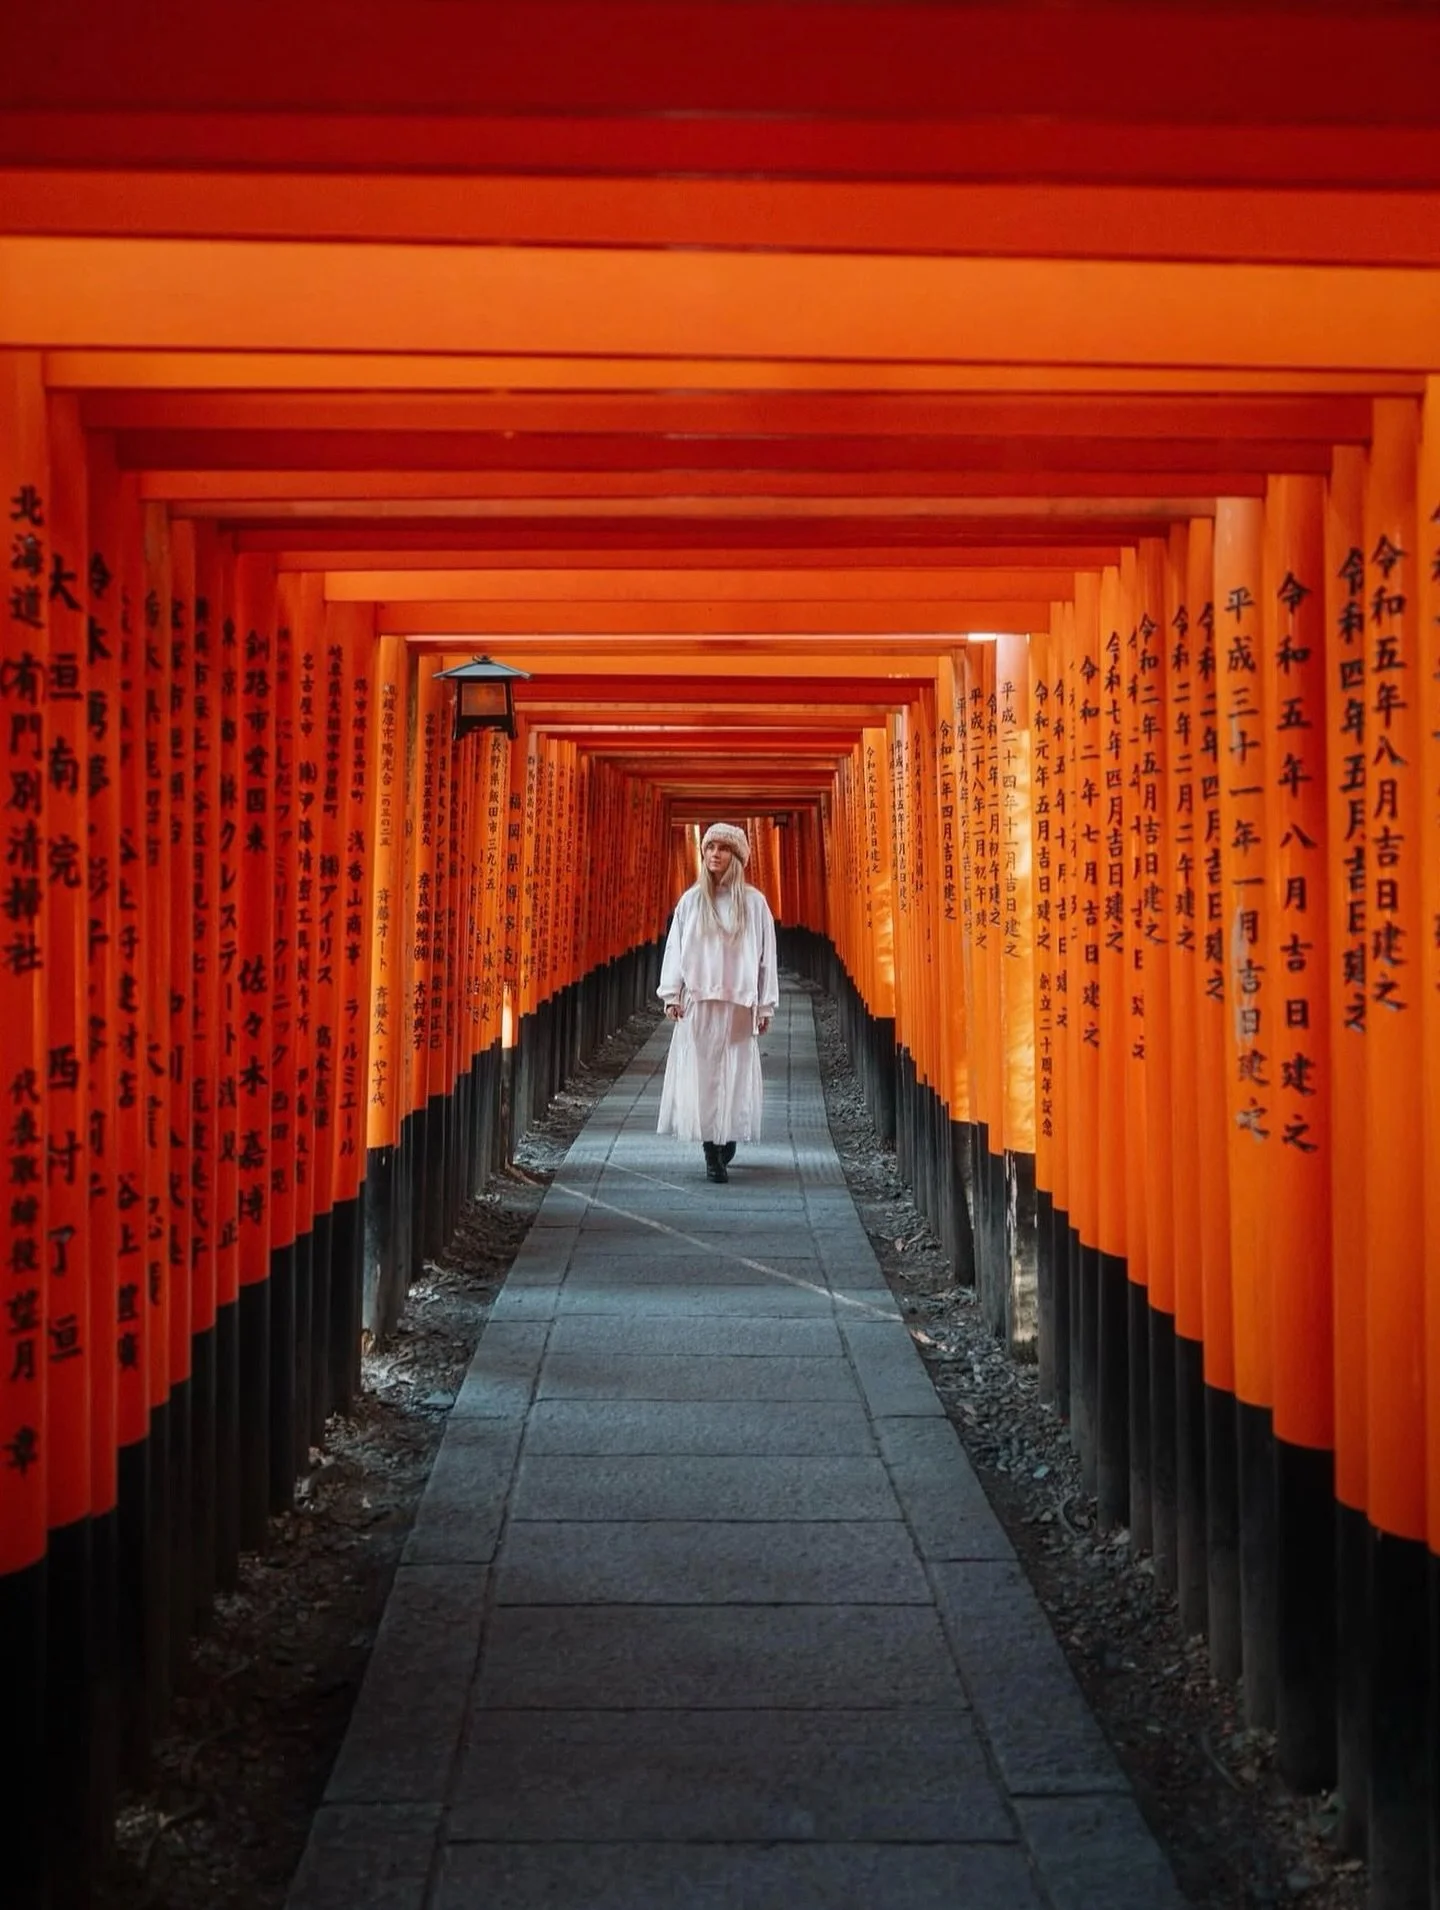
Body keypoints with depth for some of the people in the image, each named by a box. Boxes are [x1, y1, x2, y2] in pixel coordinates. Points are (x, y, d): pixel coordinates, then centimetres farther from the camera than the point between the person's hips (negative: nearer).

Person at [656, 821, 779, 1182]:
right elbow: (675, 949, 5)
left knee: (734, 1075, 0)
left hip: (738, 1004, -1)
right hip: (698, 1003, 1)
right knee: (701, 1074, -2)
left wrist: (766, 1006, 2)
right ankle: (712, 1155, 2)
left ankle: (727, 1145, 16)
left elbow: (766, 956, 3)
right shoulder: (691, 901, 5)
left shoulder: (754, 902, 2)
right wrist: (672, 995, -3)